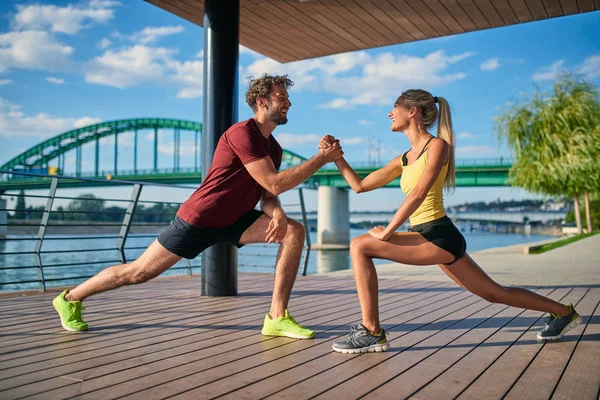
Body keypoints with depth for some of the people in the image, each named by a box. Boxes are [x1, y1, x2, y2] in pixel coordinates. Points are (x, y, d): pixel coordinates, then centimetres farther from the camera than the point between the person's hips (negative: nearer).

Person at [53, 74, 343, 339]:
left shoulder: (273, 148, 7)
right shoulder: (242, 133, -21)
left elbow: (268, 196, 4)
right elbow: (274, 184, -27)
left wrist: (278, 214, -19)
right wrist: (321, 158, -23)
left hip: (233, 220, 8)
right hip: (199, 219, -8)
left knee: (294, 231, -10)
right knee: (138, 272, 1)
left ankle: (277, 317, -10)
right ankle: (71, 298, 27)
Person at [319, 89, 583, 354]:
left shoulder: (437, 145, -6)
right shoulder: (403, 160, 17)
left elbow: (418, 194, -18)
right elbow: (359, 185, 18)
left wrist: (386, 232, -18)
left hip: (439, 237, -9)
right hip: (431, 239, 9)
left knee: (360, 246, -17)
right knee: (495, 294, 19)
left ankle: (372, 332, -15)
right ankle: (563, 312, 35)